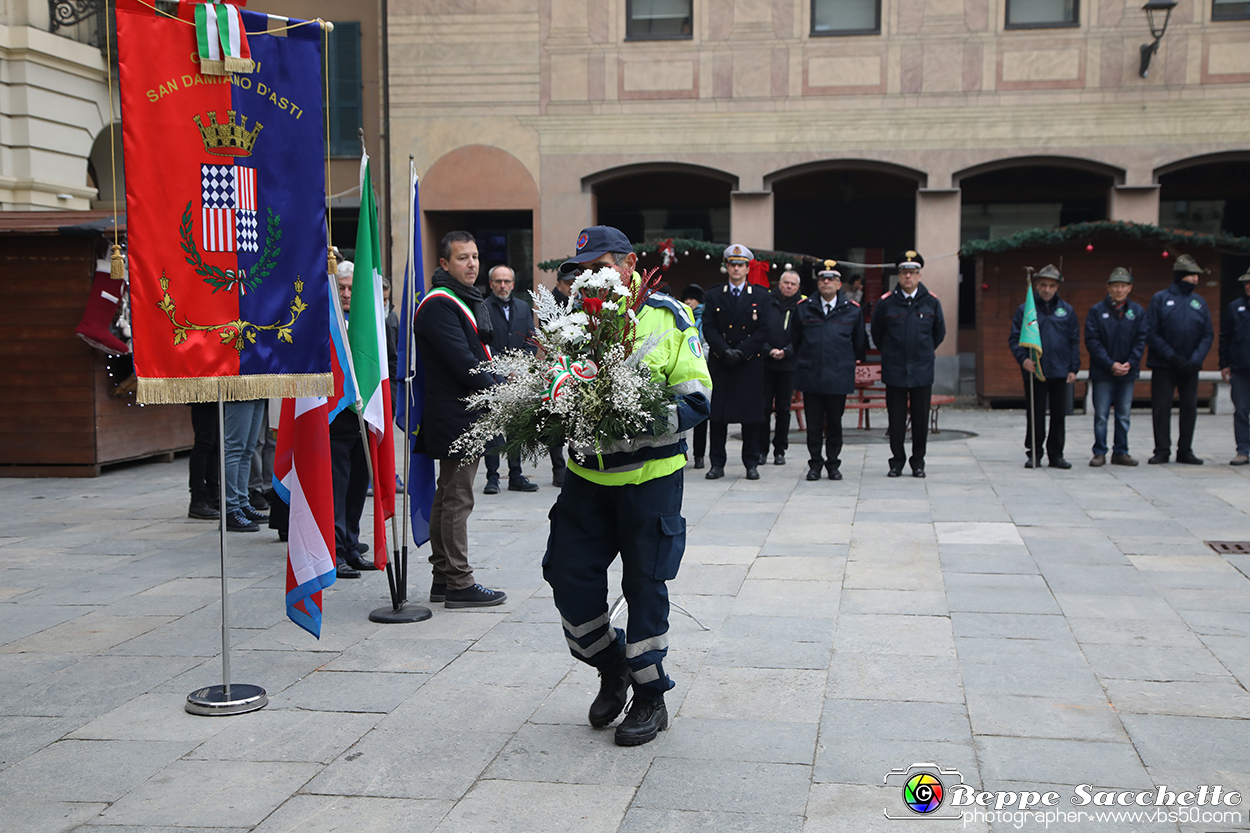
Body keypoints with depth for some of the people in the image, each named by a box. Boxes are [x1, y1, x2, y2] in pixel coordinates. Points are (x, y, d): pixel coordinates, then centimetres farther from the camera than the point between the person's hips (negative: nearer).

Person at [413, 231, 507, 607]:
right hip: (456, 416, -11)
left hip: (469, 413, 11)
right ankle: (458, 584, -1)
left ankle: (443, 576, 22)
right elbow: (462, 364, -21)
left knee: (448, 496, 14)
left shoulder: (468, 301, 19)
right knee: (457, 498, -6)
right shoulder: (439, 304, -14)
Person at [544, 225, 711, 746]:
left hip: (650, 474, -4)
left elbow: (697, 398, -8)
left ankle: (651, 697, 20)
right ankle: (613, 668, 30)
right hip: (586, 474, 4)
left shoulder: (666, 317, -5)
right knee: (568, 576, 5)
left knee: (644, 585, 4)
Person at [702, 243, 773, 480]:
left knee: (752, 415, 0)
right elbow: (708, 328, 1)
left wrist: (741, 352, -11)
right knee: (717, 414, 1)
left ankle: (751, 463, 9)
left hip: (751, 364, -1)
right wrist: (725, 351, -13)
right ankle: (717, 463, 8)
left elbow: (764, 331, -1)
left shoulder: (761, 297, 7)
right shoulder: (714, 296, 9)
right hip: (719, 363, 1)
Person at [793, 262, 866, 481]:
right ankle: (815, 464, 13)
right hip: (810, 376, 1)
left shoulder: (852, 310, 4)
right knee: (813, 424, 4)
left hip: (839, 378, 0)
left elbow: (859, 343, 15)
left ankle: (833, 464, 17)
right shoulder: (803, 309, 5)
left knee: (835, 422, 6)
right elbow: (795, 340, 16)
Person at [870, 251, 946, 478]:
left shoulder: (931, 302, 3)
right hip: (894, 371, -1)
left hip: (922, 371, 1)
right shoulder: (886, 302, -1)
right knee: (896, 419, 3)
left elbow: (939, 332, 18)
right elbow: (876, 333, 14)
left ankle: (918, 462, 17)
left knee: (921, 419, 5)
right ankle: (897, 461, 14)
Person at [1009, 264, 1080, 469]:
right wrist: (1023, 359, -15)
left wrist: (1073, 368, 2)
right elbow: (1014, 339, 2)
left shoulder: (1067, 310, 10)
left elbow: (1074, 341, 10)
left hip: (1060, 373, 2)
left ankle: (1056, 455, 14)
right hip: (1034, 372, -2)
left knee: (1059, 415, 5)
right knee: (1036, 415, 2)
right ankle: (1034, 454, 12)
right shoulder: (1024, 310, 3)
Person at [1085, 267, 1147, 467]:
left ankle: (1120, 452, 15)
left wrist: (1130, 364, -9)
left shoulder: (1138, 312, 7)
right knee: (1101, 415, -1)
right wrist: (1111, 364, -12)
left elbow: (1141, 340, 4)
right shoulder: (1097, 310, -1)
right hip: (1102, 373, -2)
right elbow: (1092, 341, -6)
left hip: (1128, 372, 2)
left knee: (1124, 415, 7)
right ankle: (1099, 453, 7)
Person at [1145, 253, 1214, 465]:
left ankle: (1185, 451, 15)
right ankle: (1162, 451, 8)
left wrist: (1196, 359, -10)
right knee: (1161, 408, -1)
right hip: (1163, 366, -3)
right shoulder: (1160, 298, -2)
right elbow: (1151, 333, -7)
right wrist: (1173, 356, -13)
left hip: (1190, 366, 3)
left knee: (1189, 408, 6)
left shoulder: (1200, 302, 7)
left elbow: (1208, 335, 5)